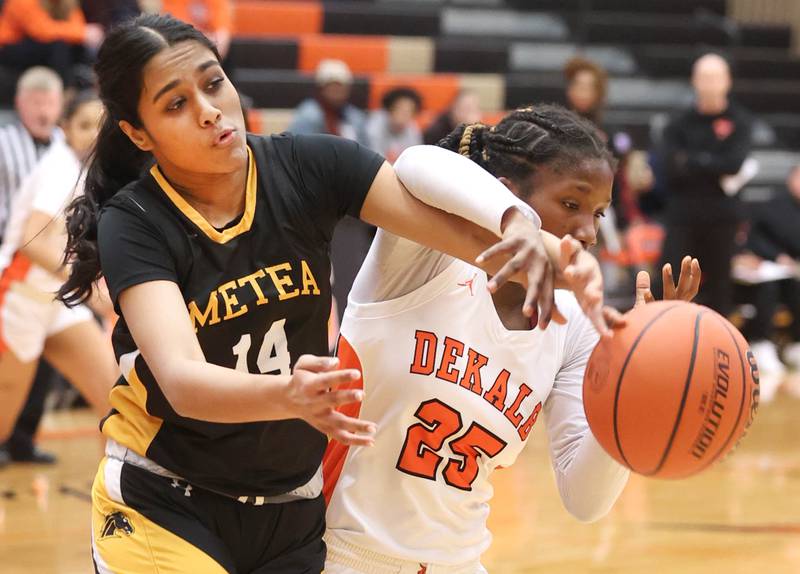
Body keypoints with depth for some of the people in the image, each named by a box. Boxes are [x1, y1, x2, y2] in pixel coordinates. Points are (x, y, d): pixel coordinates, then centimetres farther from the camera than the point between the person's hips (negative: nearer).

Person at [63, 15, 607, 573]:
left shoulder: (307, 168, -8)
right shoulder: (133, 224, -16)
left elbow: (465, 225, -21)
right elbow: (182, 381, -30)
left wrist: (531, 241, -44)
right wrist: (288, 395, -51)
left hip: (295, 514, 3)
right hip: (163, 511, -3)